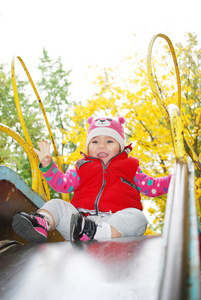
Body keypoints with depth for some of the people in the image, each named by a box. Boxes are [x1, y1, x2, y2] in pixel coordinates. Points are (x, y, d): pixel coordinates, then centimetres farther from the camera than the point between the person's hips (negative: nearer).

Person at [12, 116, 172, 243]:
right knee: (55, 205, -14)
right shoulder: (83, 167, 25)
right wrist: (47, 165, 5)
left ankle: (96, 233, -53)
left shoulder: (130, 167, 23)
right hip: (81, 215, 2)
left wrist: (173, 179, 8)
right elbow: (63, 183, 16)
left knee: (136, 217, -32)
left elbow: (151, 186, 20)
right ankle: (41, 222, -45)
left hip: (115, 221, -1)